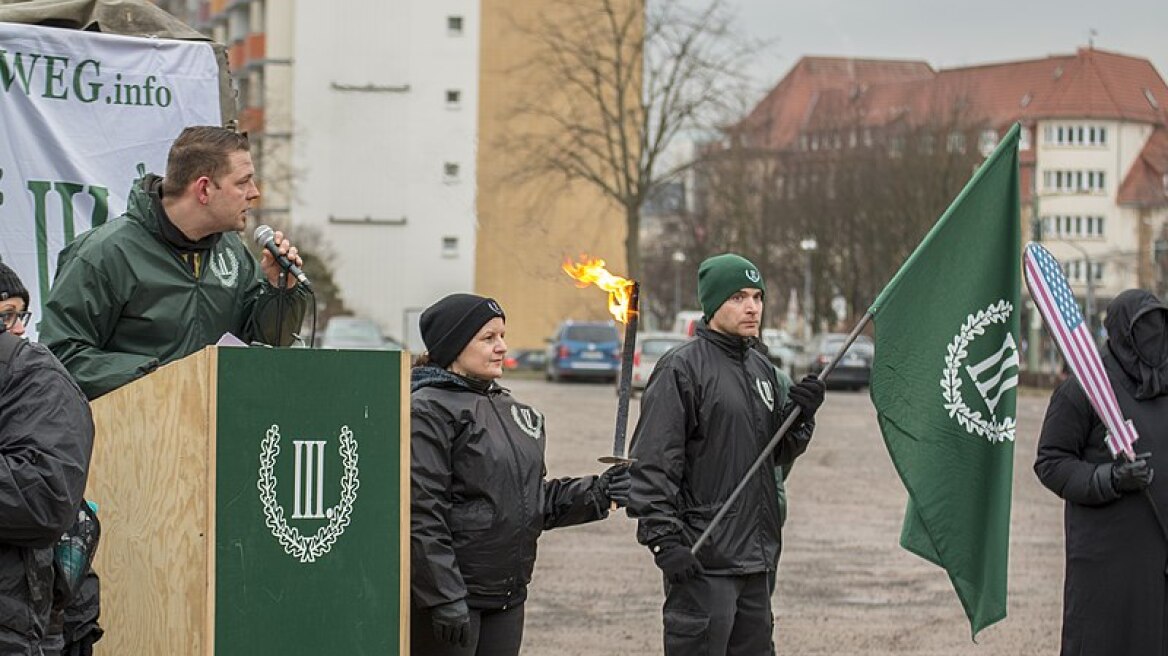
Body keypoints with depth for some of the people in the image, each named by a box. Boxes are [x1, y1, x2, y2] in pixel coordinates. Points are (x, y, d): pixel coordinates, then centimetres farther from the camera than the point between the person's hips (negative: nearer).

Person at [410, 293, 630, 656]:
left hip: (506, 598, 8)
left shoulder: (510, 411, 16)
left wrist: (596, 493, 3)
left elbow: (535, 501, 19)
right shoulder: (429, 411, -12)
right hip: (451, 596, -8)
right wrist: (445, 597, -22)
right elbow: (422, 512, -18)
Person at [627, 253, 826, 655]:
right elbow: (653, 463, -14)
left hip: (758, 557, 8)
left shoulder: (761, 368, 15)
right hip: (703, 561, -8)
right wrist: (664, 539, -20)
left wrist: (800, 415, 1)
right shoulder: (682, 368, -10)